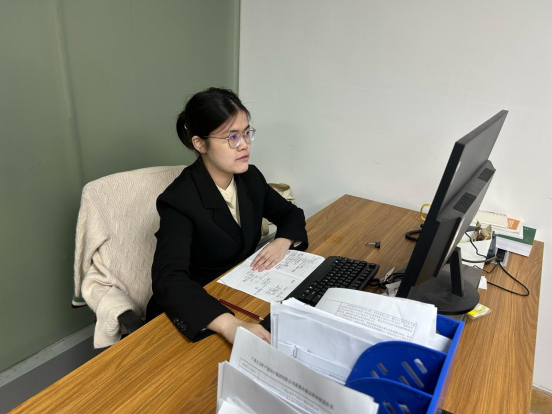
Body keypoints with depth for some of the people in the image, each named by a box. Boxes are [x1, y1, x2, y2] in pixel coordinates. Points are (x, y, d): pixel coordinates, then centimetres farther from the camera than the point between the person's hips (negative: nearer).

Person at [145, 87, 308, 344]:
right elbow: (168, 279, -34)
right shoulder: (179, 201, -22)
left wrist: (282, 242, -12)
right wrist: (230, 325, -48)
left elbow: (291, 214, 10)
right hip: (195, 317, -6)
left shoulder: (251, 178, -3)